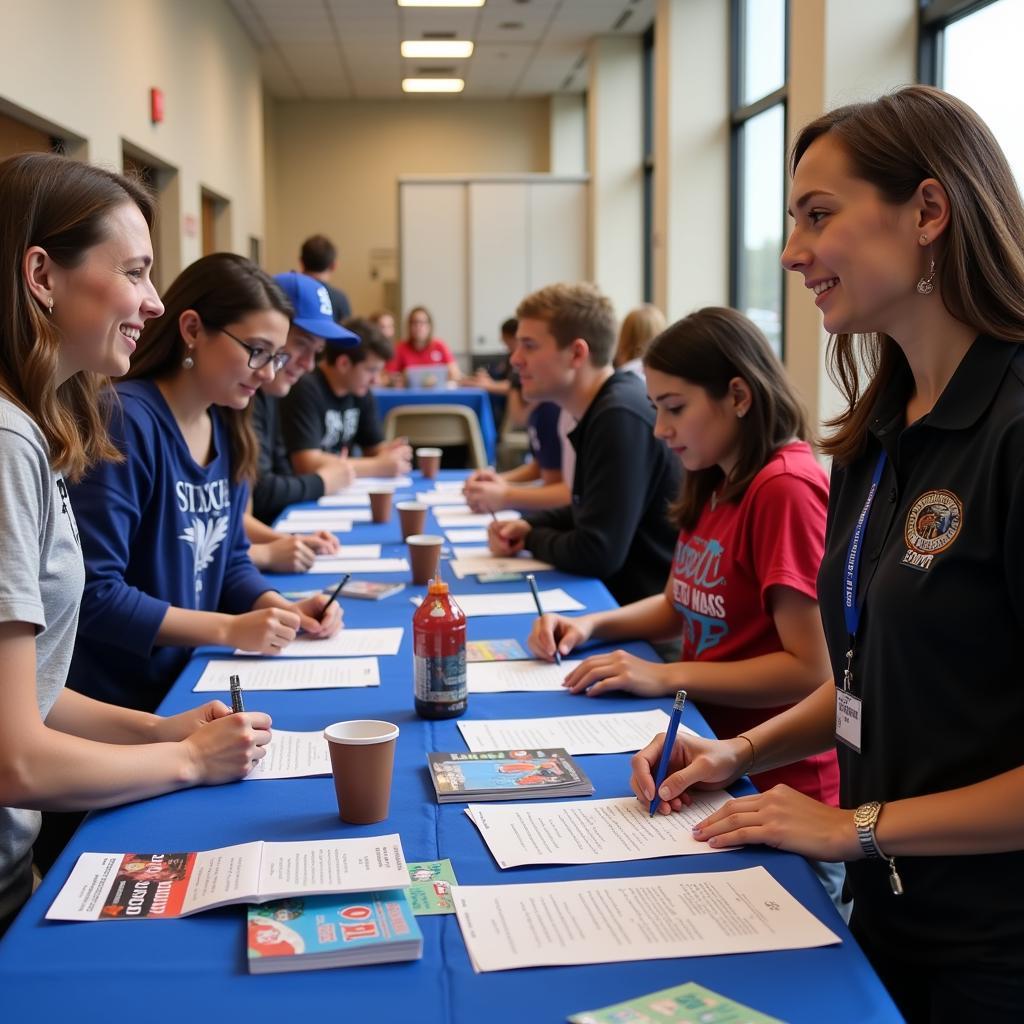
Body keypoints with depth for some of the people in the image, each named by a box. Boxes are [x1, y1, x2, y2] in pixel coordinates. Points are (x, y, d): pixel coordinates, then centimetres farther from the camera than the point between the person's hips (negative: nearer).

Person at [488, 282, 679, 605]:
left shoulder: (621, 418, -22)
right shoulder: (603, 409, 7)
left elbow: (596, 553, -23)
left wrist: (531, 539, -5)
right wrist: (529, 525, 2)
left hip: (655, 612, -8)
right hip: (618, 593, 8)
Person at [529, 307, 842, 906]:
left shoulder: (788, 488, -19)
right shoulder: (714, 486, 11)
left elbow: (812, 670, -20)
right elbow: (681, 606, 22)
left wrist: (666, 677, -18)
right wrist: (592, 626, 4)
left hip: (783, 789, -8)